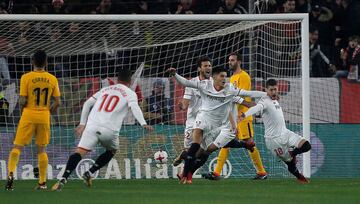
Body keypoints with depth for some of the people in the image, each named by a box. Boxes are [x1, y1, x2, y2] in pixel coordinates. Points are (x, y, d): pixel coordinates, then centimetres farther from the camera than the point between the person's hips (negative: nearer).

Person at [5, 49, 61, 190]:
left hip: (28, 115, -2)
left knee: (17, 147, 1)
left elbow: (22, 101, -10)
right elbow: (57, 102, 2)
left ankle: (11, 172, -22)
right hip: (44, 116, 2)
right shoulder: (52, 79, 1)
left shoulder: (26, 78, -7)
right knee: (41, 149, 12)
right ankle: (42, 182, 11)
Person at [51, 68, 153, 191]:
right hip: (110, 129, -2)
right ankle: (89, 173, 13)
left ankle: (63, 179, -31)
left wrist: (82, 124, 29)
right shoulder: (130, 93, 14)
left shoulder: (105, 90, 28)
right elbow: (134, 107, -6)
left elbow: (87, 104, 25)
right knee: (111, 151, 27)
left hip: (92, 125, 2)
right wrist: (143, 124, -17)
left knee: (80, 152, -10)